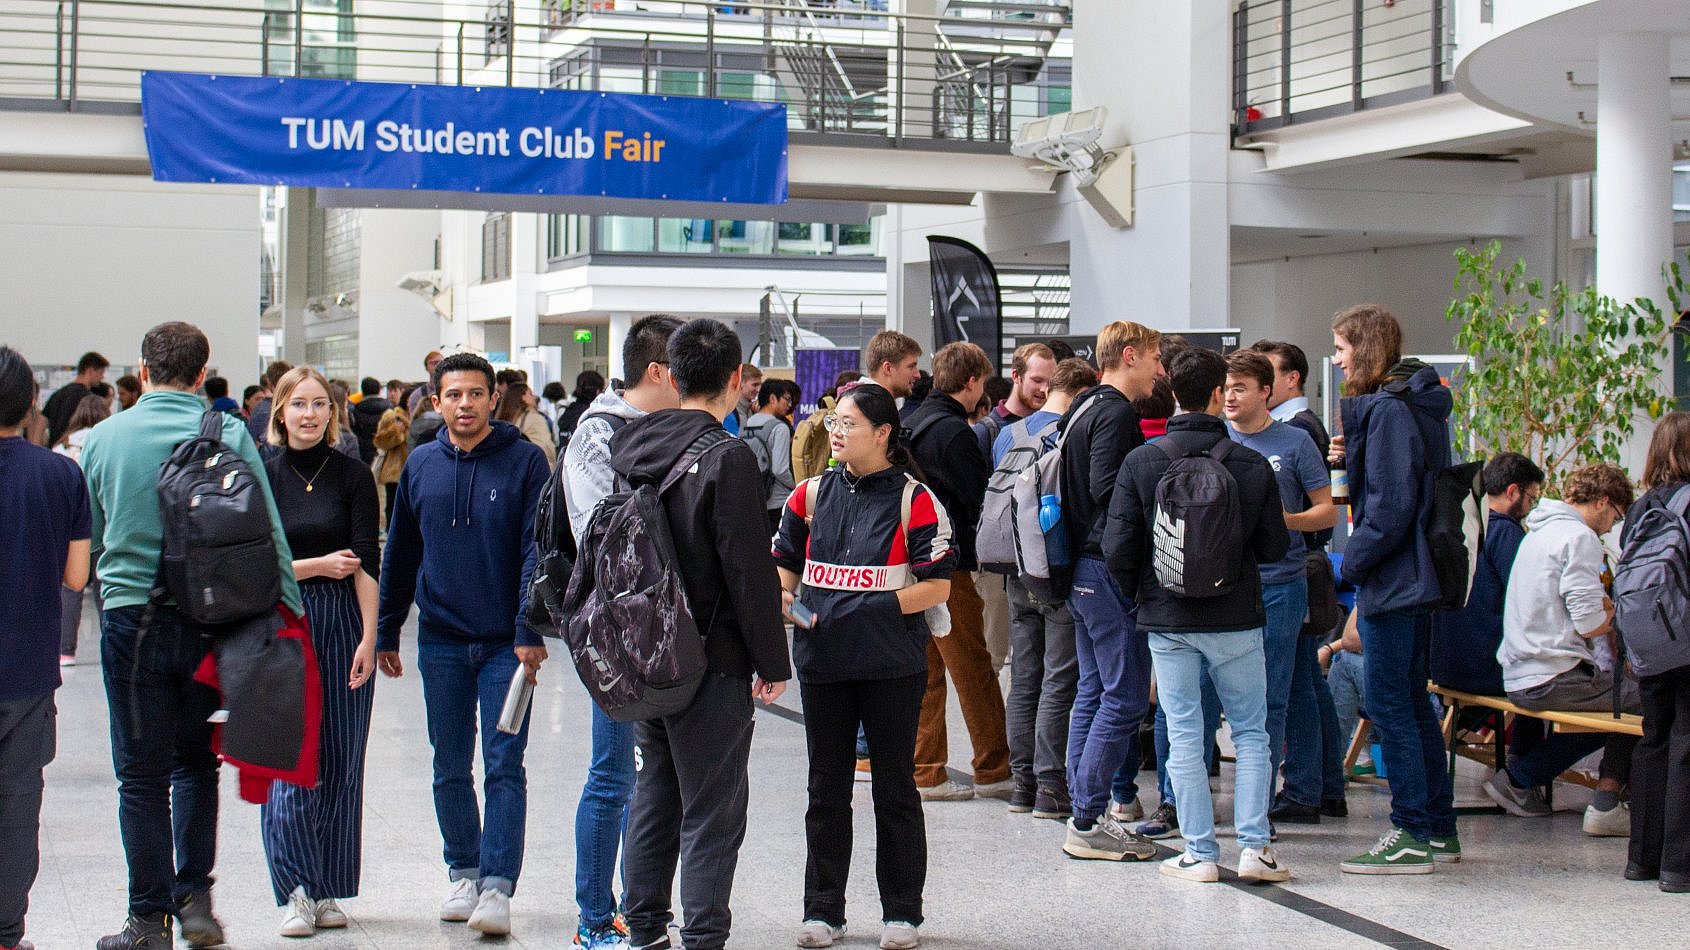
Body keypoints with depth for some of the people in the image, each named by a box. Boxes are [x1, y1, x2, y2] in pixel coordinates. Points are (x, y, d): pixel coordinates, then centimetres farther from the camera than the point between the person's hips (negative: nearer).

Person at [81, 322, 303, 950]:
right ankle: (194, 898, 11)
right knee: (196, 762, 17)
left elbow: (85, 541, 9)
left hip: (131, 620, -1)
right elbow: (266, 532, -5)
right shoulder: (229, 434, -4)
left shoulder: (104, 437, -1)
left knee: (142, 774, 6)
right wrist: (287, 608, 1)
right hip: (209, 620, 1)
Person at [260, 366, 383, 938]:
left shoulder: (352, 476, 2)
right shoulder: (262, 476, 1)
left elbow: (366, 563, -3)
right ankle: (296, 891, -1)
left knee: (340, 761, 4)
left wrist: (368, 638, -10)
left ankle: (329, 890, 13)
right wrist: (319, 565, -6)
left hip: (342, 624, 1)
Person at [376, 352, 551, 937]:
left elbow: (538, 552, -8)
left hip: (507, 644, -4)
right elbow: (400, 553, 14)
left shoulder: (525, 461, -6)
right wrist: (386, 632, 15)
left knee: (504, 765, -5)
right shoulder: (420, 466, 6)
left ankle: (498, 886, -4)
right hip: (441, 642, 4)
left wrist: (530, 632, -15)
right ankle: (463, 873, 24)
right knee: (450, 768, 11)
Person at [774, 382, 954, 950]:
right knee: (825, 791, 10)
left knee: (895, 790, 6)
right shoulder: (811, 495, 8)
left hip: (893, 667, -4)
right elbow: (785, 564, 17)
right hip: (822, 663, 4)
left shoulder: (914, 500, -5)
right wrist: (783, 599, -4)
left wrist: (879, 607, -19)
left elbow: (937, 585, -7)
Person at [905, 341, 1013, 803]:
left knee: (926, 673, 10)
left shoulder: (914, 423, 12)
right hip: (949, 563, -9)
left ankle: (926, 772, 13)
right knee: (975, 671, 0)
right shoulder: (953, 431, -15)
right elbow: (985, 500, -13)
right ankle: (994, 770, 6)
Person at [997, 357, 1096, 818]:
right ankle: (1050, 785, -1)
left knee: (1024, 681, 12)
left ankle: (1022, 781, 16)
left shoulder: (1008, 435, 8)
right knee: (1059, 682, -2)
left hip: (1018, 575, 6)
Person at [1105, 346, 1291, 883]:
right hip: (1236, 619, 0)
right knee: (1251, 733, 10)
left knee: (1185, 737, 5)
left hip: (1167, 621, 1)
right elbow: (1275, 547, 0)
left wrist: (1141, 596, 12)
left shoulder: (1141, 462, -5)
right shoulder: (1252, 465, -6)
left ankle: (1200, 853, 6)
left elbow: (1119, 549, -7)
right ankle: (1254, 846, 5)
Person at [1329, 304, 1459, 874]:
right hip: (1416, 575, 10)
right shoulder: (1417, 404, 14)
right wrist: (1353, 460, 6)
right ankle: (1439, 828, 22)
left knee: (1389, 706, -5)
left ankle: (1412, 836, -1)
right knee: (1413, 703, 15)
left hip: (1390, 579, -10)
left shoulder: (1387, 410, -17)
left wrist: (1354, 560, -13)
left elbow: (1392, 504, -22)